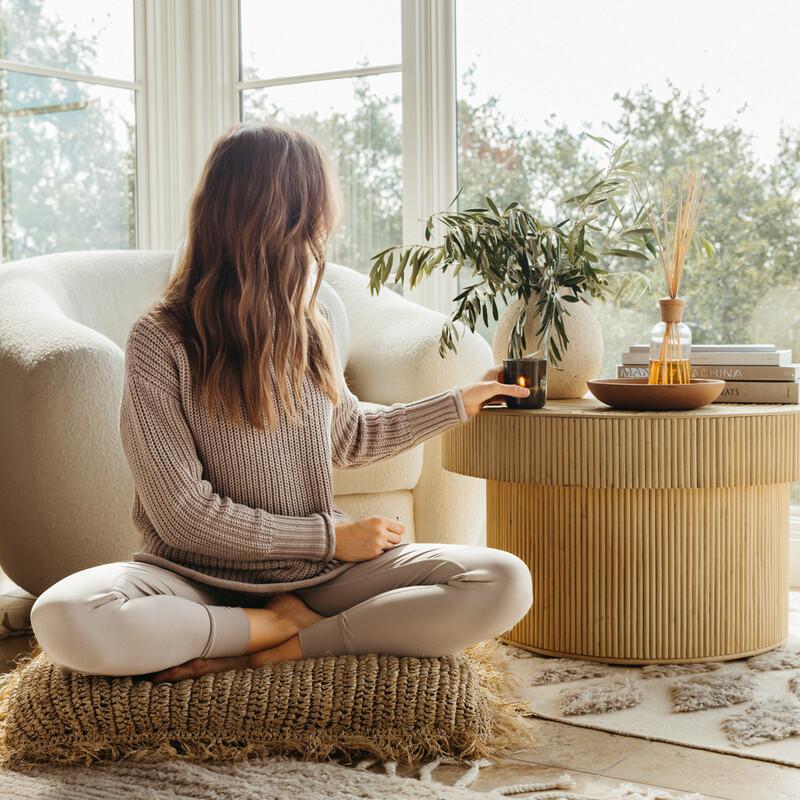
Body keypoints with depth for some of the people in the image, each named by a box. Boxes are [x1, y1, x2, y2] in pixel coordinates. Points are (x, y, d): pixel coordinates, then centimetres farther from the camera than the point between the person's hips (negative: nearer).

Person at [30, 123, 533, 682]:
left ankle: (272, 653, -18)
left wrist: (460, 402, 28)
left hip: (319, 573, 4)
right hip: (202, 578, -4)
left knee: (506, 584, -18)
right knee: (62, 620, -35)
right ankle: (283, 625, -16)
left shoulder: (311, 327, 7)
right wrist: (330, 536, -9)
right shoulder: (161, 341, -11)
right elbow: (183, 514, -13)